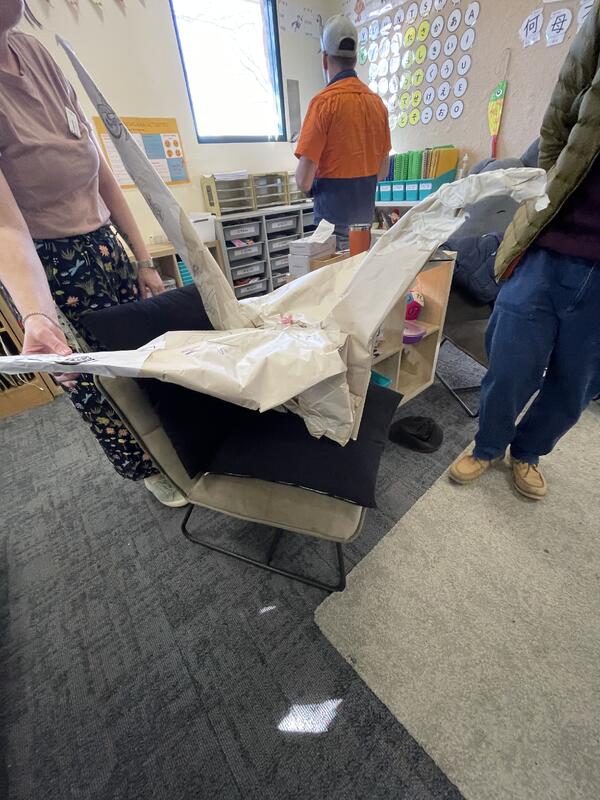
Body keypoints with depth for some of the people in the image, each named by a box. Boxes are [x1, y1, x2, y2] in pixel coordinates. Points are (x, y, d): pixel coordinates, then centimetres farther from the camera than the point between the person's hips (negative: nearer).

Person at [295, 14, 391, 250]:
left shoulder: (324, 101, -8)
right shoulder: (377, 101, 10)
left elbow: (304, 181, -13)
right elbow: (382, 172, 17)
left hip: (334, 216, -6)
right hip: (367, 217, 6)